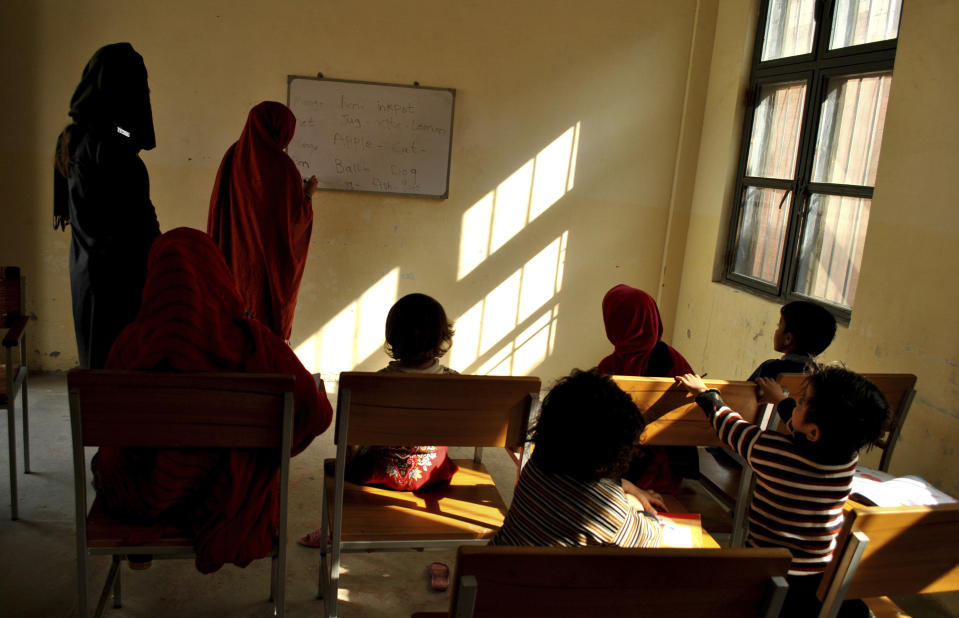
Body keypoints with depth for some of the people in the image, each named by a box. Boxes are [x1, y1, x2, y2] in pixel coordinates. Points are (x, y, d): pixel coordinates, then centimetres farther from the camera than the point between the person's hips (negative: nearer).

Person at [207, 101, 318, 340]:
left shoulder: (233, 156, 1)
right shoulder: (281, 166, -17)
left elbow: (219, 207, 8)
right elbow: (295, 217, -14)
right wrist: (308, 194, 4)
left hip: (234, 258, 6)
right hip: (271, 260, -6)